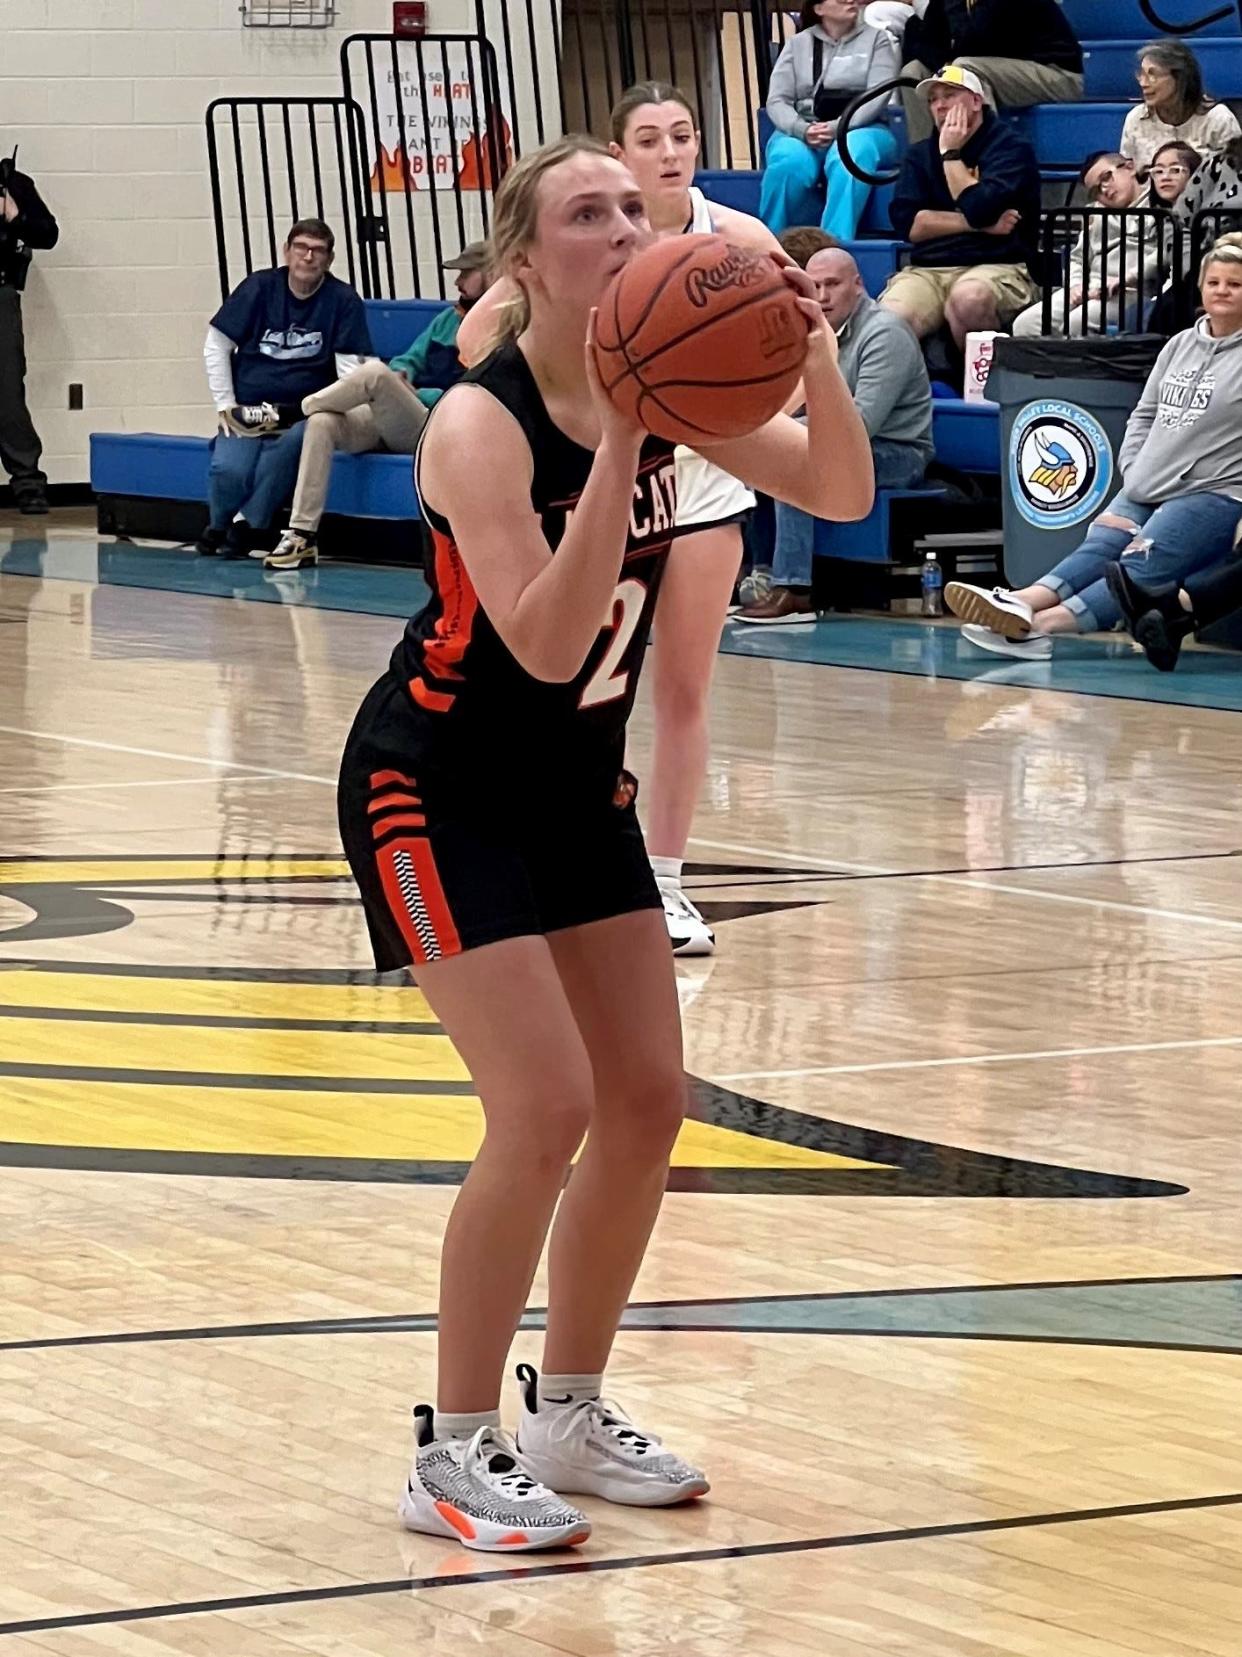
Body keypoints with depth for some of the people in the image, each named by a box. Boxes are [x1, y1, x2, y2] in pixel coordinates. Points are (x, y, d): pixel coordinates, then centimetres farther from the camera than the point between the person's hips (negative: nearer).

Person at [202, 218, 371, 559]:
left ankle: (246, 523, -20)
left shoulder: (343, 300, 2)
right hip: (248, 410, 1)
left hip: (305, 413, -1)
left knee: (290, 444, -37)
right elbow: (216, 346, 7)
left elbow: (349, 364, -1)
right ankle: (219, 527, 5)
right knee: (228, 470, -27)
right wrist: (225, 405, 1)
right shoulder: (260, 287, 4)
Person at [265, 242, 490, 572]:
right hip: (386, 421, 7)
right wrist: (400, 375, -1)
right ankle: (301, 535, -22)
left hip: (430, 428, -7)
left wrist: (413, 395, -11)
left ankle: (304, 406, -5)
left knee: (376, 372, -32)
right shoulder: (449, 318, 24)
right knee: (322, 422, -20)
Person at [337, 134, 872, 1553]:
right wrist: (619, 438, -40)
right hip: (439, 785, -8)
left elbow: (840, 494, -7)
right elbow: (545, 642, -35)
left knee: (648, 1100, 7)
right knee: (547, 1111, -15)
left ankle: (566, 1416, 24)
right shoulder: (481, 423, -24)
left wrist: (814, 356, -25)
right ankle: (451, 1457, -2)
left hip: (577, 783, 8)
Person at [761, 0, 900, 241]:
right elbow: (777, 101, 6)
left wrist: (836, 128, -18)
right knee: (788, 162, -35)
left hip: (862, 129, -1)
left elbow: (877, 97, -2)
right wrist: (803, 130, -16)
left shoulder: (877, 38, 11)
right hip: (801, 132, 1)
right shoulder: (798, 44, 14)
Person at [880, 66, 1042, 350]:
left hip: (997, 267, -3)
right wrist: (974, 223, -5)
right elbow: (907, 223, 3)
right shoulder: (920, 154, 19)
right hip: (926, 270, 3)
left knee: (968, 298, -39)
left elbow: (980, 208, -13)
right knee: (888, 320, -31)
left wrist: (951, 154, -1)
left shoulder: (1011, 148, 4)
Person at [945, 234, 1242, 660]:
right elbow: (1145, 414, 22)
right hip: (1146, 488, 7)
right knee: (1096, 549, -17)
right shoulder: (1180, 344, 19)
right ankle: (1022, 605, -39)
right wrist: (1134, 471, 8)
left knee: (1139, 568, -24)